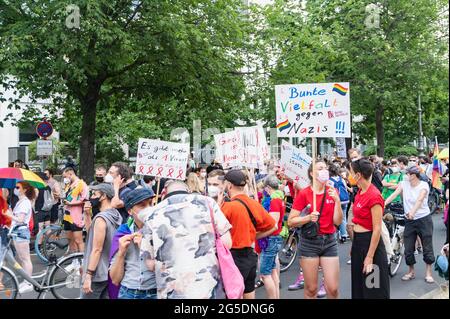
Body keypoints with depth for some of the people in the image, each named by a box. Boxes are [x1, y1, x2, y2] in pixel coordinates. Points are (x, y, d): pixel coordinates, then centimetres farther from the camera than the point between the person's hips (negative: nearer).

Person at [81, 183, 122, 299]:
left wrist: (88, 275, -20)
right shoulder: (116, 215, 7)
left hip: (97, 274, -9)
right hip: (110, 272, 9)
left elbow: (97, 249, -22)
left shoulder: (101, 218, -21)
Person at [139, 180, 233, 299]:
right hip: (209, 289, 0)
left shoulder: (152, 214, 5)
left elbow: (151, 264, 4)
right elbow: (226, 243, 0)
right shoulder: (206, 201, 4)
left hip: (172, 292, 1)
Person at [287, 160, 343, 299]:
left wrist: (337, 200, -12)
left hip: (329, 242, 3)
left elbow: (337, 221, -1)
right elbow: (290, 221, -7)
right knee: (311, 289, 5)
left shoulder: (332, 192, 4)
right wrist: (308, 217, -21)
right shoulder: (304, 194, -6)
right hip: (309, 242, -3)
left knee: (333, 288, 1)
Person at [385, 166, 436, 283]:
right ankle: (411, 271, 25)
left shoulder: (423, 185, -12)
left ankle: (428, 273, 18)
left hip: (423, 219, -4)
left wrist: (413, 211, -46)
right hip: (409, 220, 4)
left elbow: (419, 199, -29)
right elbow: (394, 194, -12)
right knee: (408, 249, 6)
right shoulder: (404, 183, 0)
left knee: (427, 247, 4)